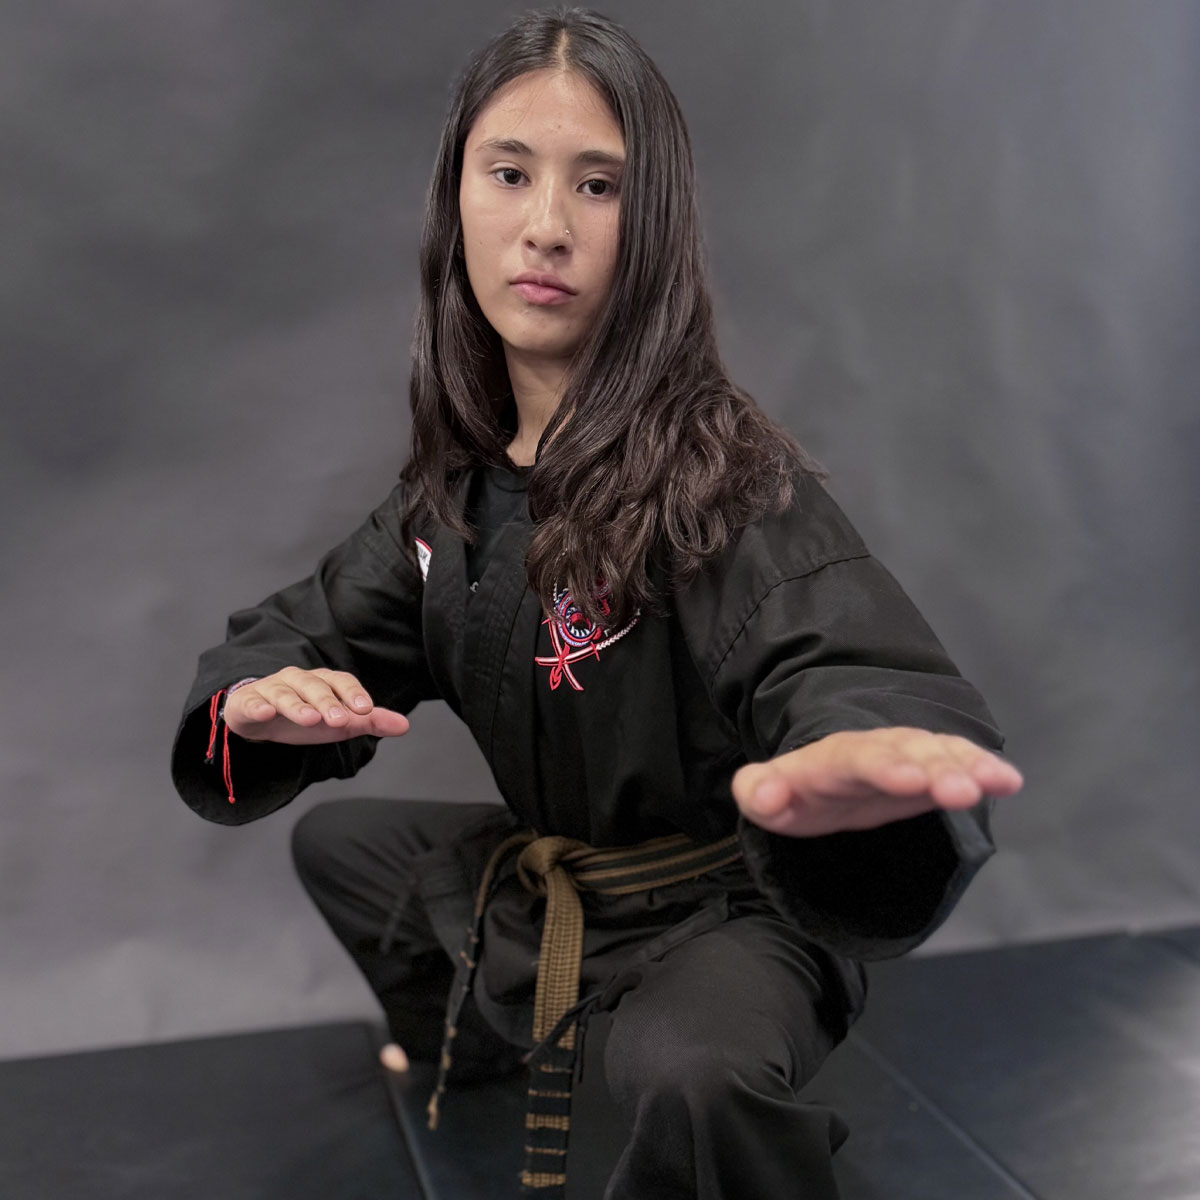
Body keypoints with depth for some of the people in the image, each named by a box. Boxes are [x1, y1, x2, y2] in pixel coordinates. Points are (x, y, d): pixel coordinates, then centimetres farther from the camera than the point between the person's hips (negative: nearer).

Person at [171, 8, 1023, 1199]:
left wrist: (856, 755, -66)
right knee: (334, 838, 24)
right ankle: (462, 1032, 50)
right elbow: (308, 624, 3)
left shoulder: (719, 473, -24)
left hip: (725, 911, -7)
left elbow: (839, 658, -41)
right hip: (548, 874, 7)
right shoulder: (457, 485, -3)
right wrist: (262, 697, -22)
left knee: (689, 1071, -37)